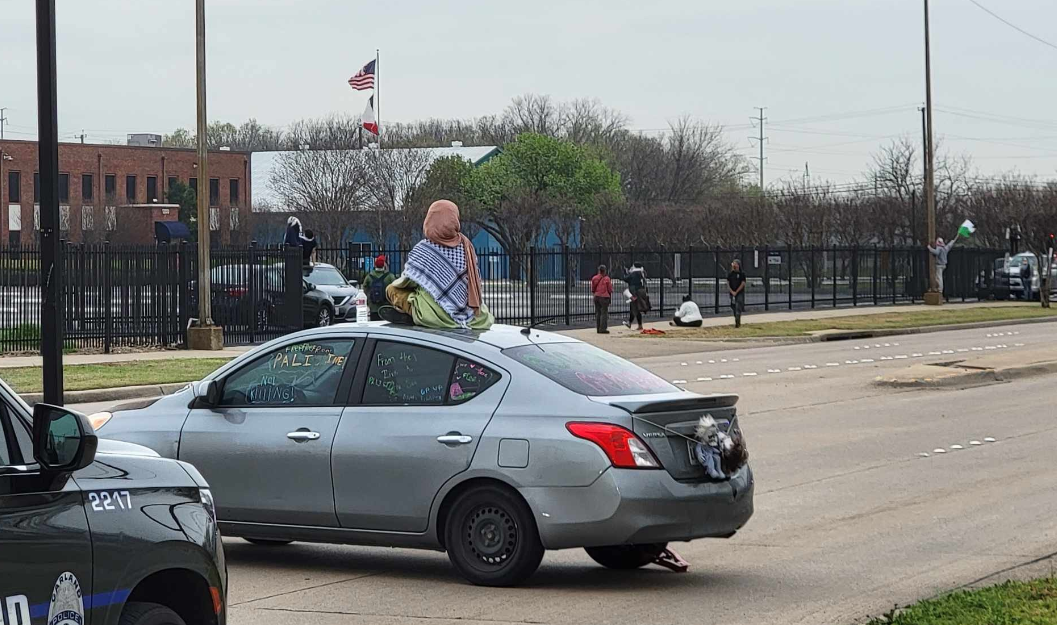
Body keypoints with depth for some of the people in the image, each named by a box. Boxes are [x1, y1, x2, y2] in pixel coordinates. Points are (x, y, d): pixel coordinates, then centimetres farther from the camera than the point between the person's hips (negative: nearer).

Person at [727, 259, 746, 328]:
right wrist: (732, 292, -8)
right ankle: (737, 322, 21)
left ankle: (737, 322, -22)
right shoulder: (730, 274, 8)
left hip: (740, 293, -4)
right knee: (734, 308, 8)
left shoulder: (742, 274, -3)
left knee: (738, 307, -16)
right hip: (732, 294, 4)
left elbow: (742, 284, -8)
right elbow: (728, 284, 7)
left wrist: (736, 292, -12)